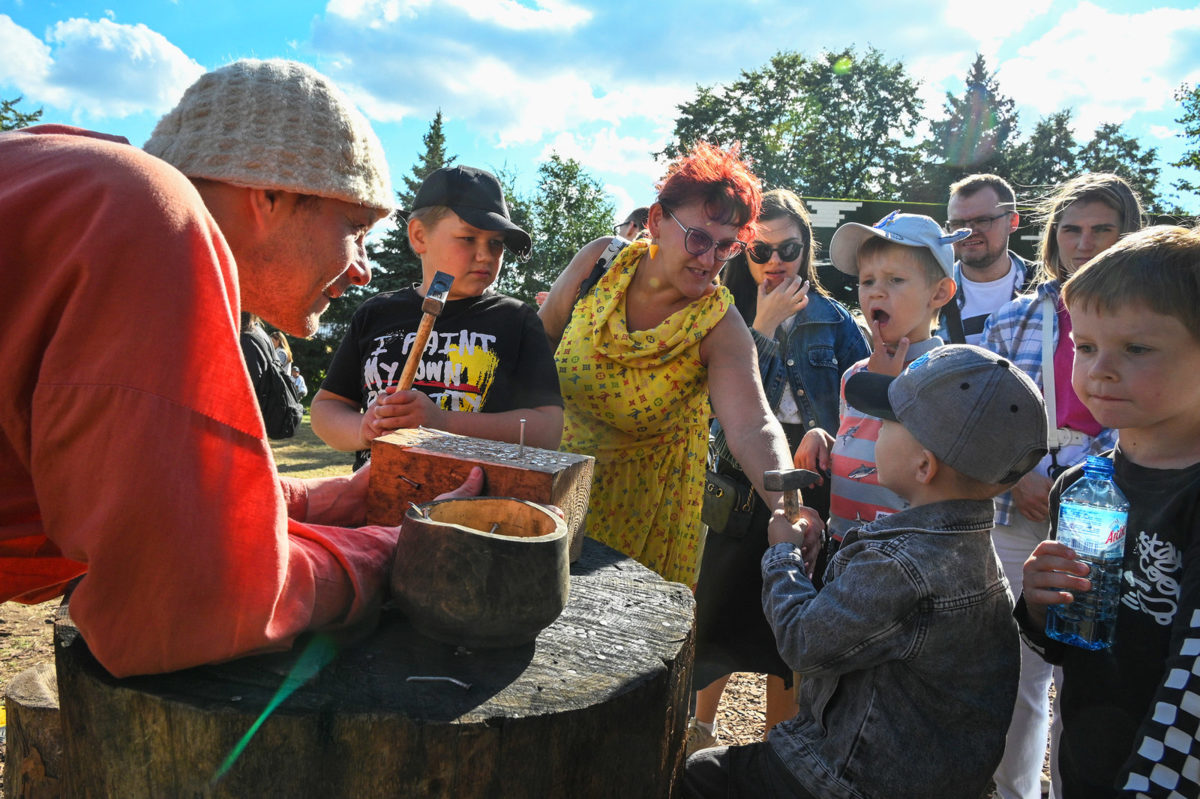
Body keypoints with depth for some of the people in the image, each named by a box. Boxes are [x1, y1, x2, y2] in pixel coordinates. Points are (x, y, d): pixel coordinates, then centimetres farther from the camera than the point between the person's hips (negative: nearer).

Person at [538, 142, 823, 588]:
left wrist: (787, 505, -55)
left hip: (650, 492, -2)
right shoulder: (600, 262, -17)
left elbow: (753, 427, -37)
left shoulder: (720, 326, -24)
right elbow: (539, 337, -2)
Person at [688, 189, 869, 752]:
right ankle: (699, 729, 33)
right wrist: (763, 326, -15)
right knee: (721, 612, 8)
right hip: (741, 488, -1)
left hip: (812, 488, 1)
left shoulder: (832, 319, 3)